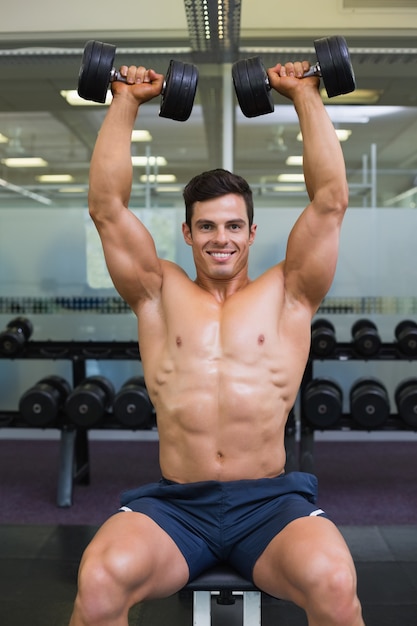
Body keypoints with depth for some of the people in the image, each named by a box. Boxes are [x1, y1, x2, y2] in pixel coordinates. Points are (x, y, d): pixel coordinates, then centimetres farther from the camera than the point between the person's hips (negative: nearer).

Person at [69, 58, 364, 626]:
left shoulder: (287, 295, 13)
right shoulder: (160, 295, 14)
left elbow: (331, 200, 6)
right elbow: (107, 206, 8)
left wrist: (306, 96, 11)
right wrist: (126, 101, 11)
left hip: (270, 501, 0)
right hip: (173, 504, 0)